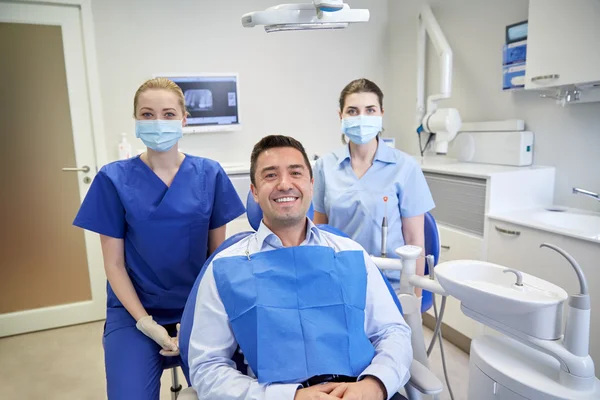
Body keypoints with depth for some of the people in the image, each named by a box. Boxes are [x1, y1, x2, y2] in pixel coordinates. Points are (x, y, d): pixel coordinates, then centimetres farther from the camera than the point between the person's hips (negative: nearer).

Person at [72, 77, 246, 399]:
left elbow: (218, 252, 0)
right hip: (135, 308, 0)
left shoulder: (209, 174, -4)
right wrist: (146, 323, -11)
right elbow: (114, 264, -3)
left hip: (200, 306, 1)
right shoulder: (114, 179, -7)